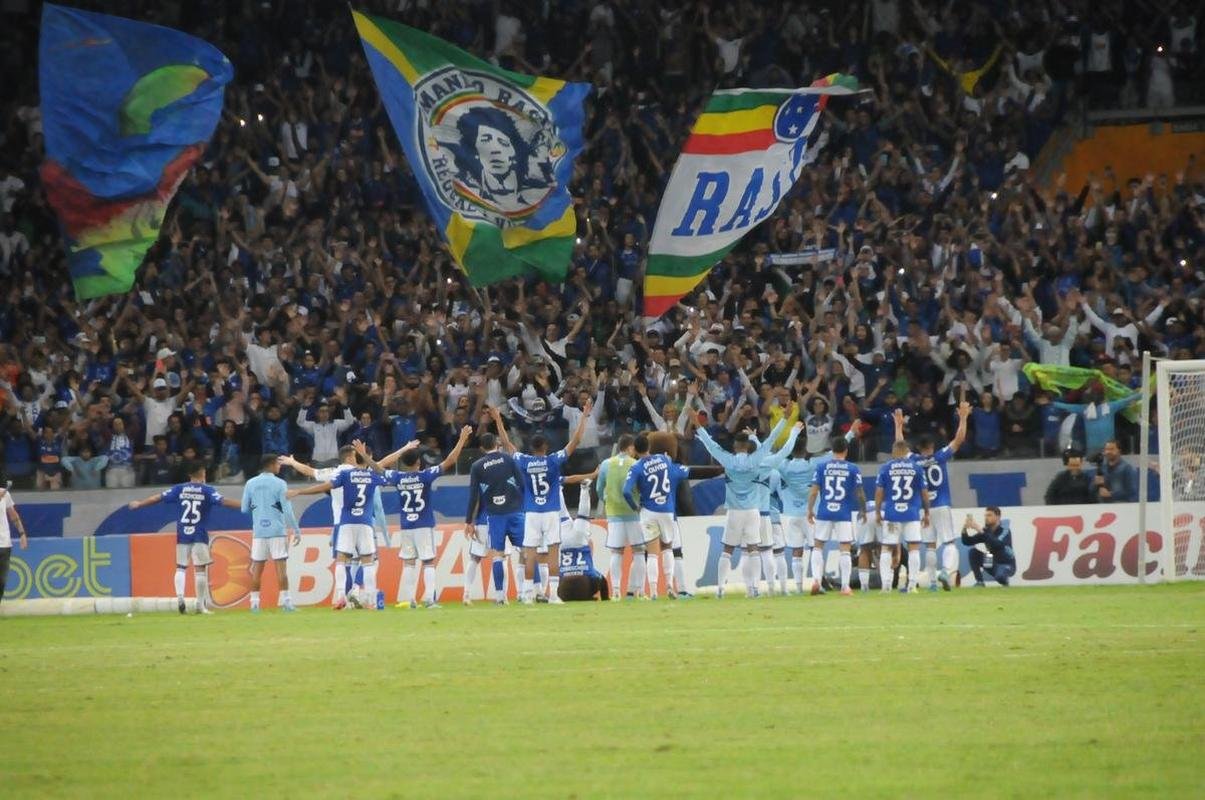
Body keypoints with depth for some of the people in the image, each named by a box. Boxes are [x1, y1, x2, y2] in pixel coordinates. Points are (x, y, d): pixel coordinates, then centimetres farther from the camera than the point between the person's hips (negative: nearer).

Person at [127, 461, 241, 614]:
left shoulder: (179, 489, 5)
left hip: (182, 535, 2)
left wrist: (139, 504, 22)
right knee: (200, 569, 2)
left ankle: (179, 596, -12)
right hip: (200, 536, -2)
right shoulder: (207, 490, -3)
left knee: (181, 567, 9)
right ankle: (201, 605, 2)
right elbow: (223, 502, -14)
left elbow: (158, 498, 8)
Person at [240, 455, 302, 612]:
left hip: (258, 530, 3)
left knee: (257, 568, 7)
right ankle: (285, 600, -6)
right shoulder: (279, 484, -5)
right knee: (281, 566, -2)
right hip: (277, 530, -3)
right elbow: (287, 510, -8)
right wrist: (296, 530, -3)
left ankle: (254, 601, 5)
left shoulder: (250, 484, 5)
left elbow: (244, 509, 8)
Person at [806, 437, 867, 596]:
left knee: (818, 547, 12)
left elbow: (814, 491, -2)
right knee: (845, 550, 3)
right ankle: (845, 586, 1)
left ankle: (816, 579, -3)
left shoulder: (822, 467, 1)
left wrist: (810, 510, 7)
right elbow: (860, 493, 0)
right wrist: (863, 510, 15)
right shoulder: (853, 469, 0)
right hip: (844, 514, -1)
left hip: (824, 513, 1)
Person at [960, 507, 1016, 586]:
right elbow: (967, 542, -2)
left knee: (999, 576, -38)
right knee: (972, 551, -13)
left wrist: (980, 531, -43)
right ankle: (979, 582, -9)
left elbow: (998, 545, -38)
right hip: (993, 563, 6)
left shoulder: (1004, 530, -17)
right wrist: (964, 529, -23)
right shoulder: (986, 530, 0)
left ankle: (1004, 580, -1)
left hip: (1007, 565, -6)